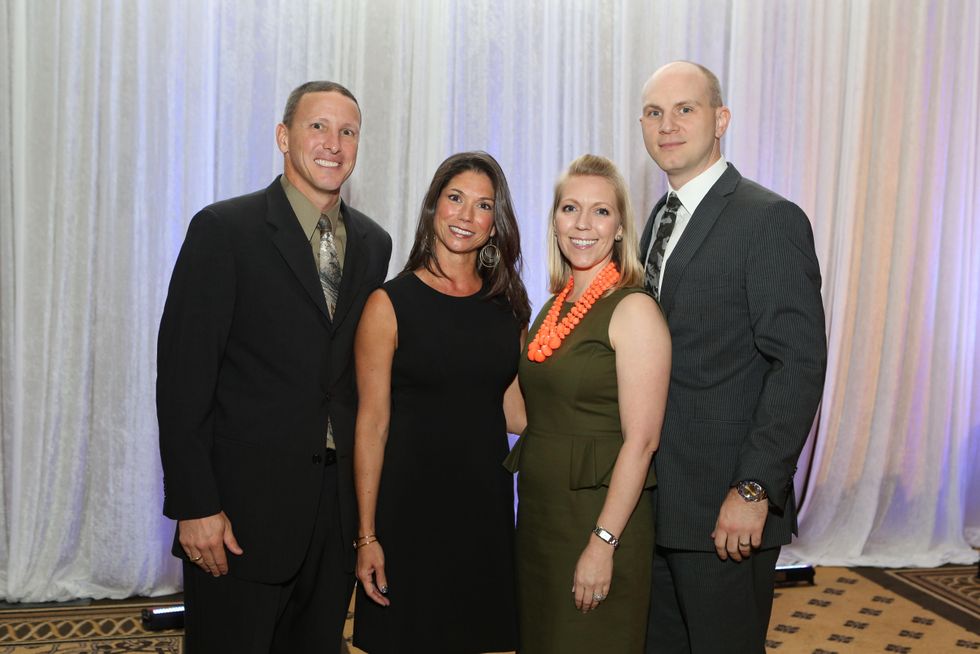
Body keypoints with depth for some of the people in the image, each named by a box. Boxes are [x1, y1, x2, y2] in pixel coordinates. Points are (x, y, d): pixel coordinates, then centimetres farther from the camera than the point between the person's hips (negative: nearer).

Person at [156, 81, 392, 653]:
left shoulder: (374, 244, 9)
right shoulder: (224, 229, -7)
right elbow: (183, 376, -11)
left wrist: (365, 494, 8)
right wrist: (195, 506, -14)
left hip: (339, 507, 5)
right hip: (244, 506, -5)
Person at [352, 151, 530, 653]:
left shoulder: (506, 304, 6)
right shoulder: (390, 304, -7)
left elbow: (515, 408, 11)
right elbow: (372, 424, -8)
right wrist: (367, 536, -11)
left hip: (486, 498, 4)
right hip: (412, 499, -4)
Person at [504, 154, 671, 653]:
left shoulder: (634, 310, -14)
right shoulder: (554, 307, 9)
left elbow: (640, 440, -18)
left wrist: (603, 541, -20)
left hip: (599, 514, -7)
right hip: (539, 510, 7)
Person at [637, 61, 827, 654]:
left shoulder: (771, 220, -12)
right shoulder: (661, 219, 13)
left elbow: (801, 364, -17)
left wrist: (754, 490, -20)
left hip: (728, 511, -7)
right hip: (658, 496, 8)